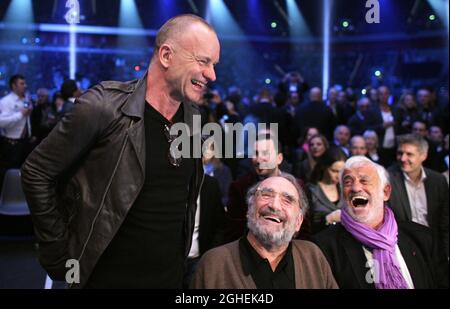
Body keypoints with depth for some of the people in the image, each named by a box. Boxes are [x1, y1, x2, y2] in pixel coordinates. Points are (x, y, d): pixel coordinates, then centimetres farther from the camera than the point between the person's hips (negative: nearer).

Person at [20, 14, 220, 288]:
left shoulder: (194, 119, 1)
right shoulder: (103, 107, -18)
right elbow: (36, 173, -10)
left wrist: (183, 250, 13)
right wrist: (59, 253, -8)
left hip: (171, 275, 5)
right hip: (107, 275, -5)